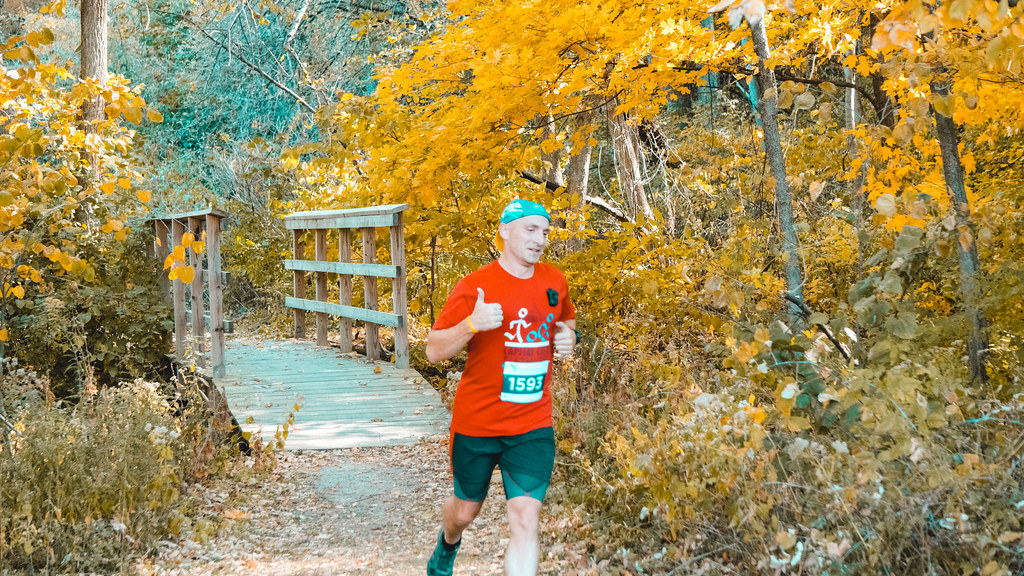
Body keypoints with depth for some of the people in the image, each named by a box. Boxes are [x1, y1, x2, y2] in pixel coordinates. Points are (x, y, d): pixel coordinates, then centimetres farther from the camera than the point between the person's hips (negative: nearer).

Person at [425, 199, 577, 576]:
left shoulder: (555, 282, 3)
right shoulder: (475, 286, -10)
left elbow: (566, 319, 26)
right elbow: (433, 351, -9)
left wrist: (566, 335, 1)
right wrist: (472, 324, -27)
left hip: (533, 428, 2)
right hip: (476, 425, -2)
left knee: (525, 519, -11)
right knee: (466, 510, 18)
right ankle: (448, 545, 54)